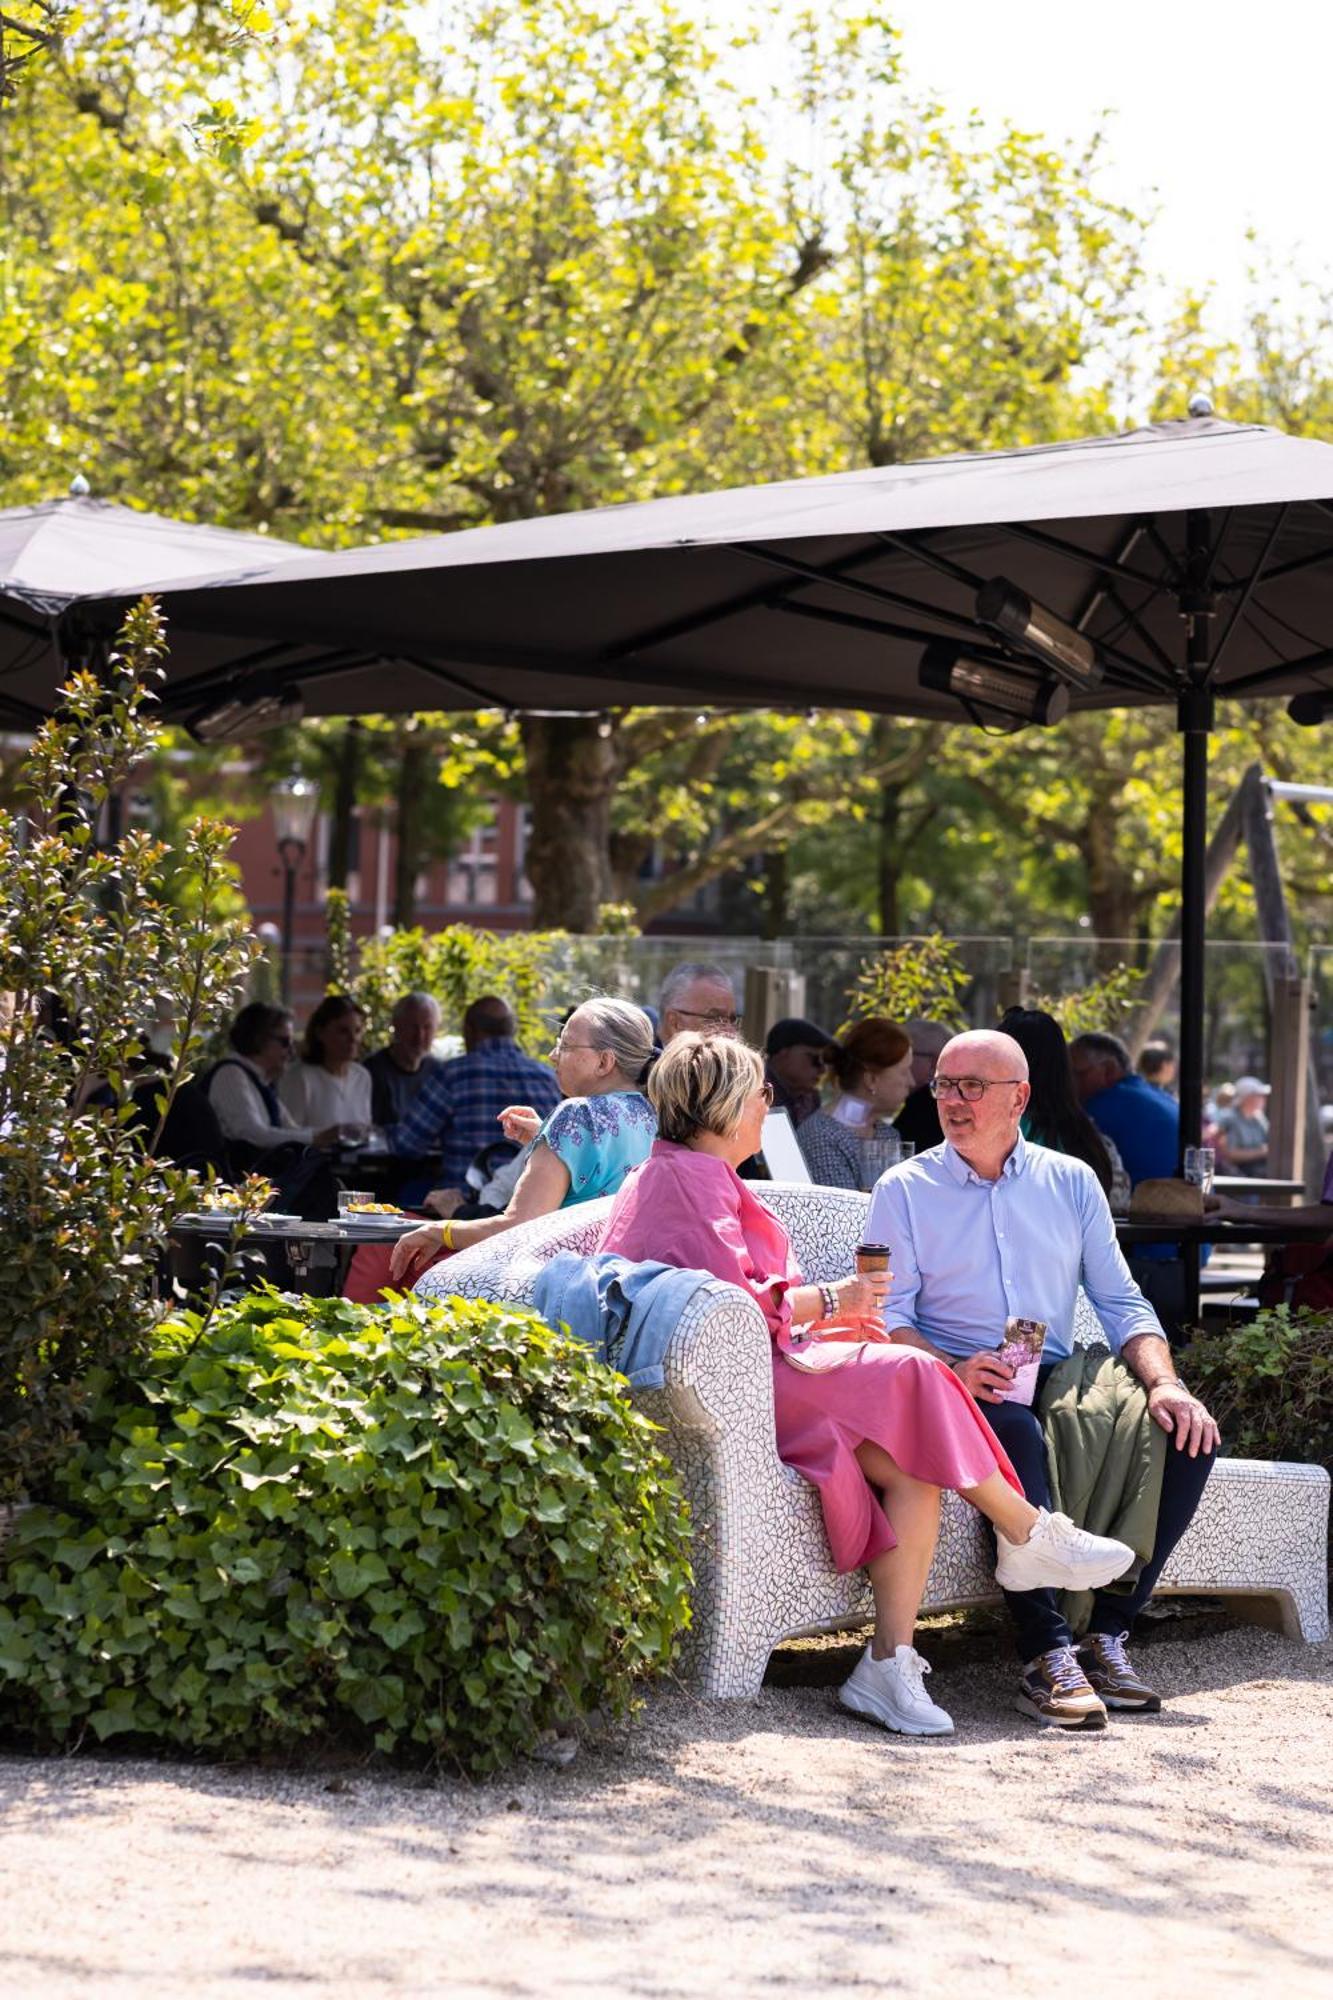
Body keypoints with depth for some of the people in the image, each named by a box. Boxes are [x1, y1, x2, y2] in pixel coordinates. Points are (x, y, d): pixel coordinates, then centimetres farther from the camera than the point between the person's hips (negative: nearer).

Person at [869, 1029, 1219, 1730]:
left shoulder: (1071, 1182, 15)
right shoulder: (904, 1191, 8)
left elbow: (1121, 1303, 11)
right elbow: (888, 1317, -2)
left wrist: (1164, 1383, -9)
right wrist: (953, 1371, -23)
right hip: (958, 1388, -4)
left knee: (1188, 1434, -22)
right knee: (1014, 1430, -39)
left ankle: (1107, 1633, -17)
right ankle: (1047, 1657, -40)